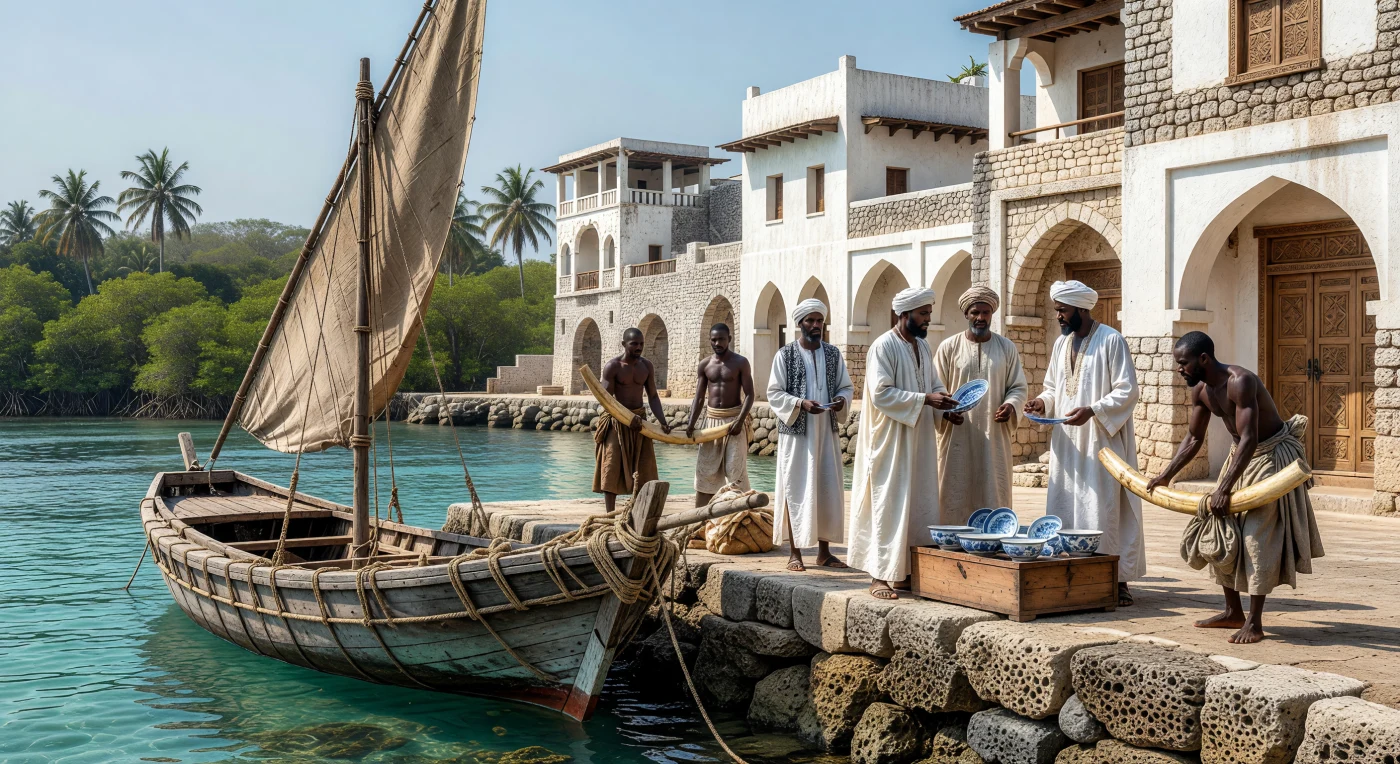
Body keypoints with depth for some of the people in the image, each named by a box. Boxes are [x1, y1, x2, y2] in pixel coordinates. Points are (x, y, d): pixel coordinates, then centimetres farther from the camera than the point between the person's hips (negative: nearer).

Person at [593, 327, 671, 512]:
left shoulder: (646, 366, 4)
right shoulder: (612, 366, -11)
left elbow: (652, 396, 5)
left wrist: (662, 421, -10)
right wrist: (628, 417, -29)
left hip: (639, 420, 5)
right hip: (616, 423, -5)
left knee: (643, 471, 5)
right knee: (612, 471, -3)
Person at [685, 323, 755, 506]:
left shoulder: (740, 363, -4)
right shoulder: (704, 365, 5)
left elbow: (749, 395, -8)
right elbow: (699, 397, 4)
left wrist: (740, 420, -20)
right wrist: (691, 423, -9)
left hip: (734, 418, -4)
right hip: (711, 419, 4)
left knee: (735, 469, -6)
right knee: (705, 470, 3)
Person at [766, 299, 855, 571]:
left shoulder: (833, 354, 8)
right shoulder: (785, 354, -3)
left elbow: (847, 387, 12)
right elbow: (774, 393, -5)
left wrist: (842, 400, -10)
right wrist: (801, 403, -20)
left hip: (827, 432, 4)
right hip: (797, 432, -4)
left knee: (829, 490, 5)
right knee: (796, 490, -1)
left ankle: (824, 551, 15)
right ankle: (794, 552, 6)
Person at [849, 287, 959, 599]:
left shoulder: (923, 346, 13)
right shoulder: (883, 346, -12)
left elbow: (934, 384, 20)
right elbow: (880, 394, -20)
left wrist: (945, 404, -1)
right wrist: (925, 399, -22)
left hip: (919, 442, 8)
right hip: (891, 441, -8)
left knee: (919, 506, 8)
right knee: (889, 506, -5)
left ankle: (904, 571, 16)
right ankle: (879, 576, 1)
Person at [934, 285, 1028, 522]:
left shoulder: (1007, 348, 8)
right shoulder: (949, 347, 3)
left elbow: (1018, 387, 10)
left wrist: (1011, 405, -11)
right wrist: (945, 410, -16)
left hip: (995, 438, 2)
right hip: (957, 438, -1)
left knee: (994, 496, 2)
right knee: (955, 497, -1)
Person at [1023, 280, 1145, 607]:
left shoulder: (1111, 341, -8)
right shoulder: (1061, 343, 13)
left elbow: (1127, 390, -11)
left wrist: (1092, 411, -23)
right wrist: (1045, 401, 0)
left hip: (1101, 440, -7)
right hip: (1067, 442, 7)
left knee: (1105, 509, -5)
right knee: (1064, 509, 5)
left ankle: (1119, 580, 2)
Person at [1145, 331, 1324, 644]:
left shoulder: (1240, 382, -30)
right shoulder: (1200, 391, -4)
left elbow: (1249, 440, -36)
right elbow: (1193, 439, 9)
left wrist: (1224, 490, -39)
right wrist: (1165, 476, 3)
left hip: (1271, 456, -9)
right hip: (1241, 455, 9)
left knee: (1258, 537, -12)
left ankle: (1254, 623, -6)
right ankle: (1233, 612, 19)